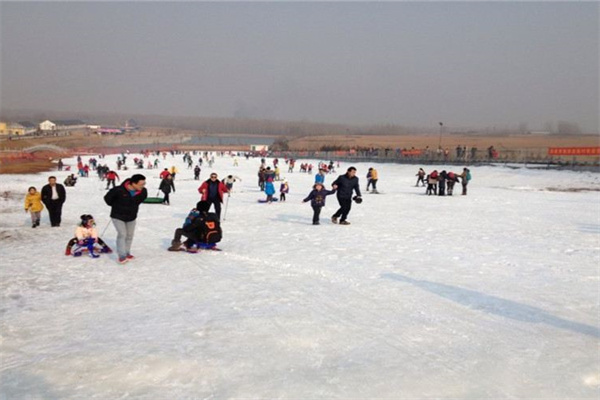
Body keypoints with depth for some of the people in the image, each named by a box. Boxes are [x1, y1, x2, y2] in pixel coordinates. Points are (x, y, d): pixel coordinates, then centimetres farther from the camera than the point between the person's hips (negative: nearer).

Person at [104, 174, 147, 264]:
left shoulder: (143, 191, -18)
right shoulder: (119, 190, -33)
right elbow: (107, 198, -15)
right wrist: (115, 206, 2)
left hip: (131, 217, 5)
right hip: (118, 216, -5)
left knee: (129, 235, 13)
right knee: (122, 234, -13)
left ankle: (127, 253, 30)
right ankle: (122, 256, -6)